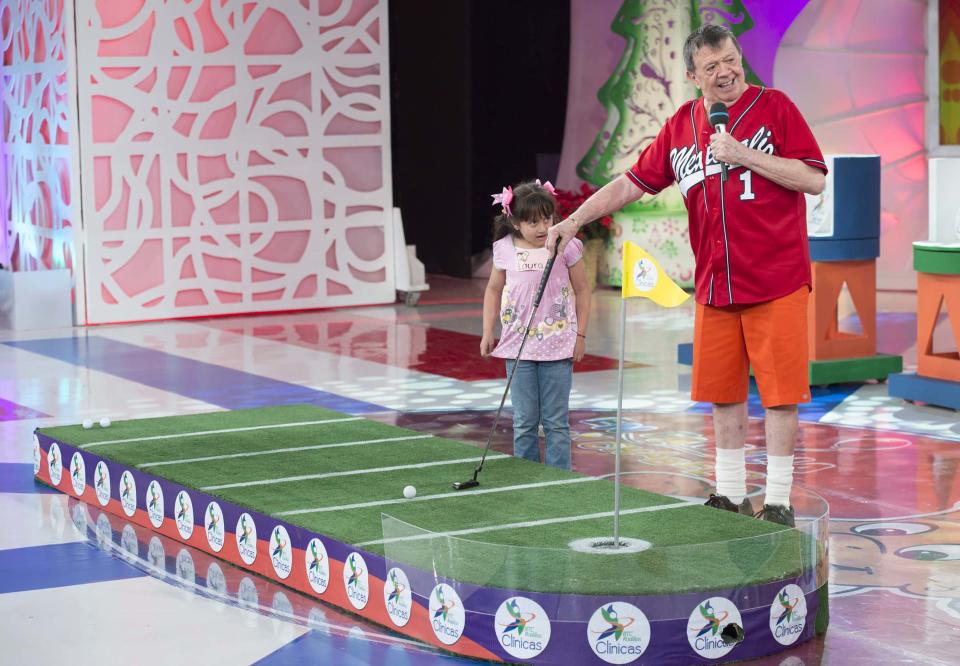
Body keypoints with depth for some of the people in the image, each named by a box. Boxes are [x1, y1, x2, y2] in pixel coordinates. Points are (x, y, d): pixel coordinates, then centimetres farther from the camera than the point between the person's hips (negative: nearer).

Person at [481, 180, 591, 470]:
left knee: (556, 421, 4)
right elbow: (493, 290, 14)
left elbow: (582, 290, 3)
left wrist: (580, 334, -1)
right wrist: (488, 332, 7)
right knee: (524, 422, 8)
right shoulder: (505, 250, -1)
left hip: (558, 346, -2)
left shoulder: (565, 247, -6)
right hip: (518, 346, 2)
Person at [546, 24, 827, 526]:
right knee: (722, 392, 9)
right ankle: (731, 496, 20)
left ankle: (778, 503, 6)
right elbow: (631, 183, 14)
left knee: (779, 391, -2)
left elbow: (814, 179, -10)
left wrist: (743, 154, -16)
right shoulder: (681, 125, 9)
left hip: (775, 282, -4)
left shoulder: (773, 106, -3)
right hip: (713, 286, 4)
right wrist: (575, 220, 6)